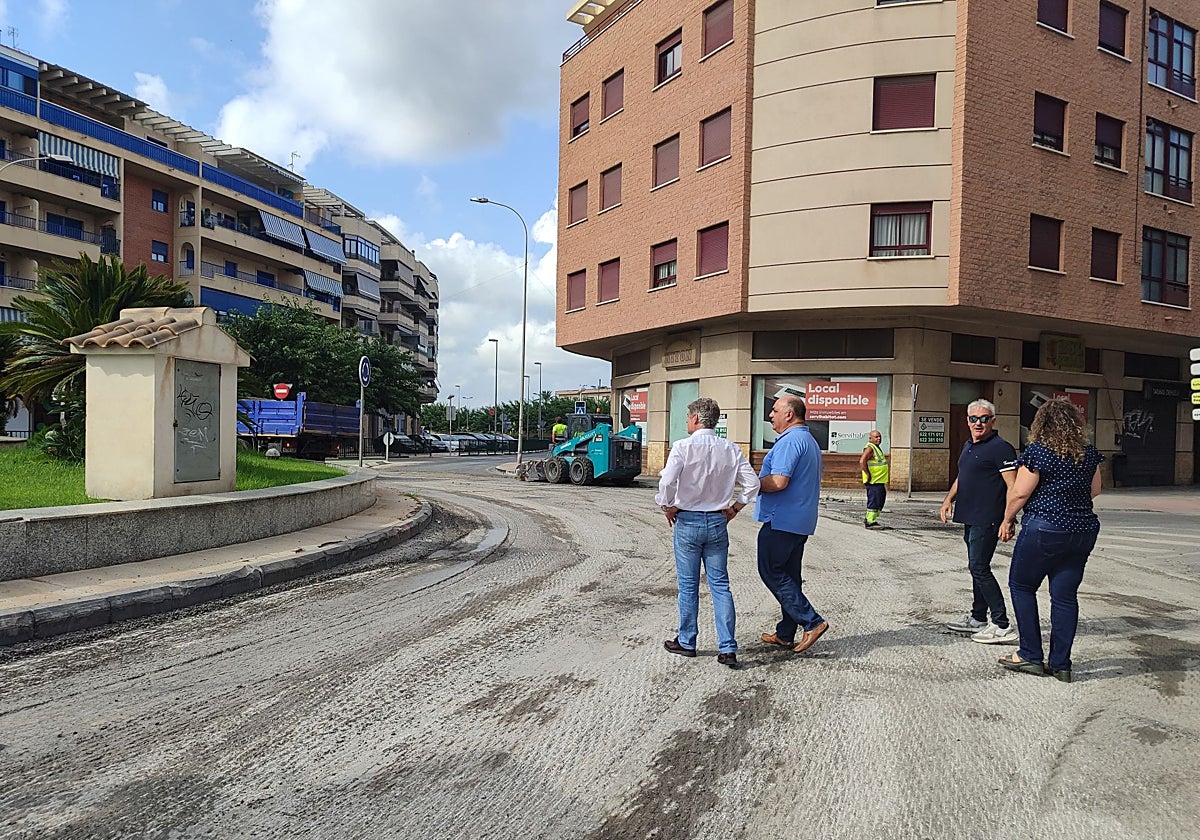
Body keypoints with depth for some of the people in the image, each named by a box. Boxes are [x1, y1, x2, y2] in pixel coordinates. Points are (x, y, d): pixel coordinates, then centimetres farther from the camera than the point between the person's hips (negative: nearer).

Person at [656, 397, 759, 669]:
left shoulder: (683, 447, -13)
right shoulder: (731, 449, 0)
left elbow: (667, 481, -23)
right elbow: (752, 483, -3)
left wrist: (668, 506, -7)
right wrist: (735, 507, 8)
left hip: (688, 522, -3)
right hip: (718, 523, 3)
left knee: (688, 586, 10)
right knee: (720, 586, 8)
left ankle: (686, 642, 22)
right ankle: (728, 649, 6)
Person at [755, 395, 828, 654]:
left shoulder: (789, 441, -16)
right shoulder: (810, 441, 19)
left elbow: (779, 482, -25)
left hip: (781, 519, -10)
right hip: (801, 521, 10)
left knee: (771, 571, -2)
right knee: (788, 575, 13)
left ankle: (811, 621, -5)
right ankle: (786, 634, 18)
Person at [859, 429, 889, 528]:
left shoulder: (877, 448, 18)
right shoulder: (870, 448, -15)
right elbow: (862, 462, -28)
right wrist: (868, 475, -24)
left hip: (880, 481, 10)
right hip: (873, 481, -10)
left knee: (881, 500, 16)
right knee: (874, 500, -9)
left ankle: (868, 519, 23)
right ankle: (870, 522, -4)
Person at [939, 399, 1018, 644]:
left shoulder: (1000, 447, -12)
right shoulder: (968, 446, 15)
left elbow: (1014, 487, -17)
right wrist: (949, 499, 13)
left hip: (986, 520, -9)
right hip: (970, 518, 9)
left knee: (979, 568, -9)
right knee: (977, 568, 15)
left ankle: (1002, 626, -4)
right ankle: (978, 619, 26)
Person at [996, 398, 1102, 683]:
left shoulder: (1037, 451, -11)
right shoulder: (1090, 453, 6)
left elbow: (1020, 492, -11)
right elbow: (1095, 490, 17)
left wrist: (1007, 520, 3)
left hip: (1044, 529, -6)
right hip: (1084, 531, 6)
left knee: (1021, 586, 10)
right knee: (1065, 595, 9)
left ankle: (1031, 656, 10)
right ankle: (1060, 664, 13)